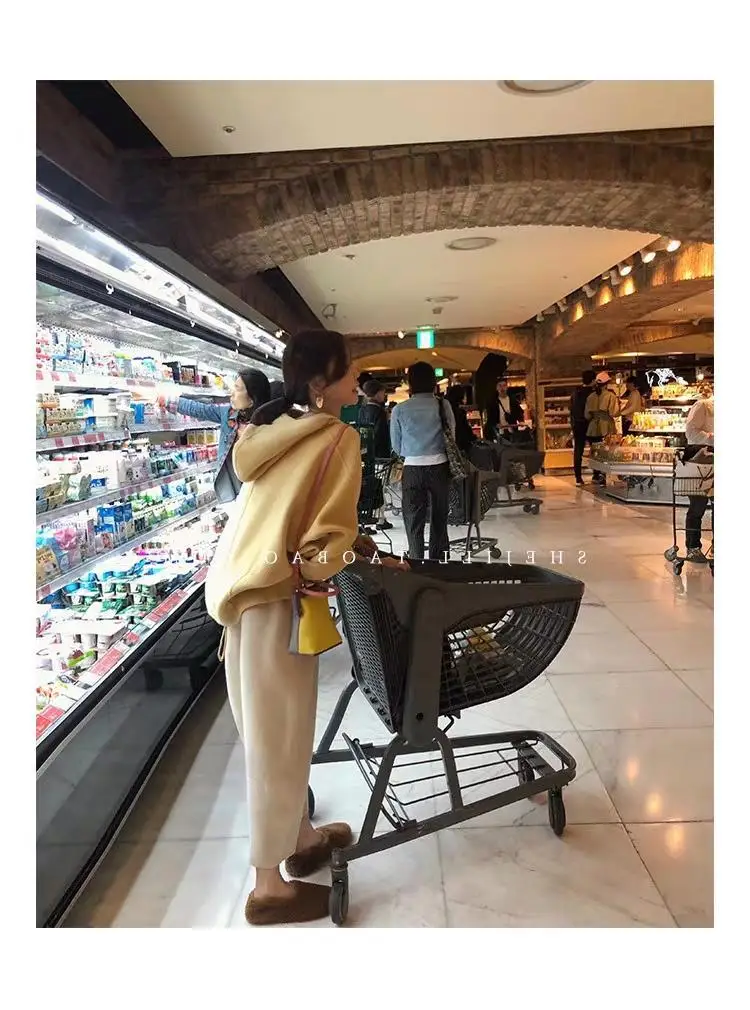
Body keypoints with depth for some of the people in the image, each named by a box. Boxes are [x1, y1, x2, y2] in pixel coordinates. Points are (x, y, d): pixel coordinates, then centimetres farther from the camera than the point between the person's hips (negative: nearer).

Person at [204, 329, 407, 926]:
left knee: (269, 729, 20)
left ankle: (301, 836, 41)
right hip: (274, 596, -9)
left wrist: (357, 544, 15)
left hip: (239, 583, 9)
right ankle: (270, 888, 22)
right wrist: (376, 566, -2)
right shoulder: (339, 438, -12)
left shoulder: (274, 428, 13)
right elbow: (326, 542, -19)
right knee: (280, 737, 5)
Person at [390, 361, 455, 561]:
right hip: (439, 467, 2)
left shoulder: (400, 410, -3)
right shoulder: (443, 406, -1)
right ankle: (439, 564, 22)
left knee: (414, 522, 6)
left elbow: (396, 447, 4)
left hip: (412, 469, -2)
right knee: (439, 520, 14)